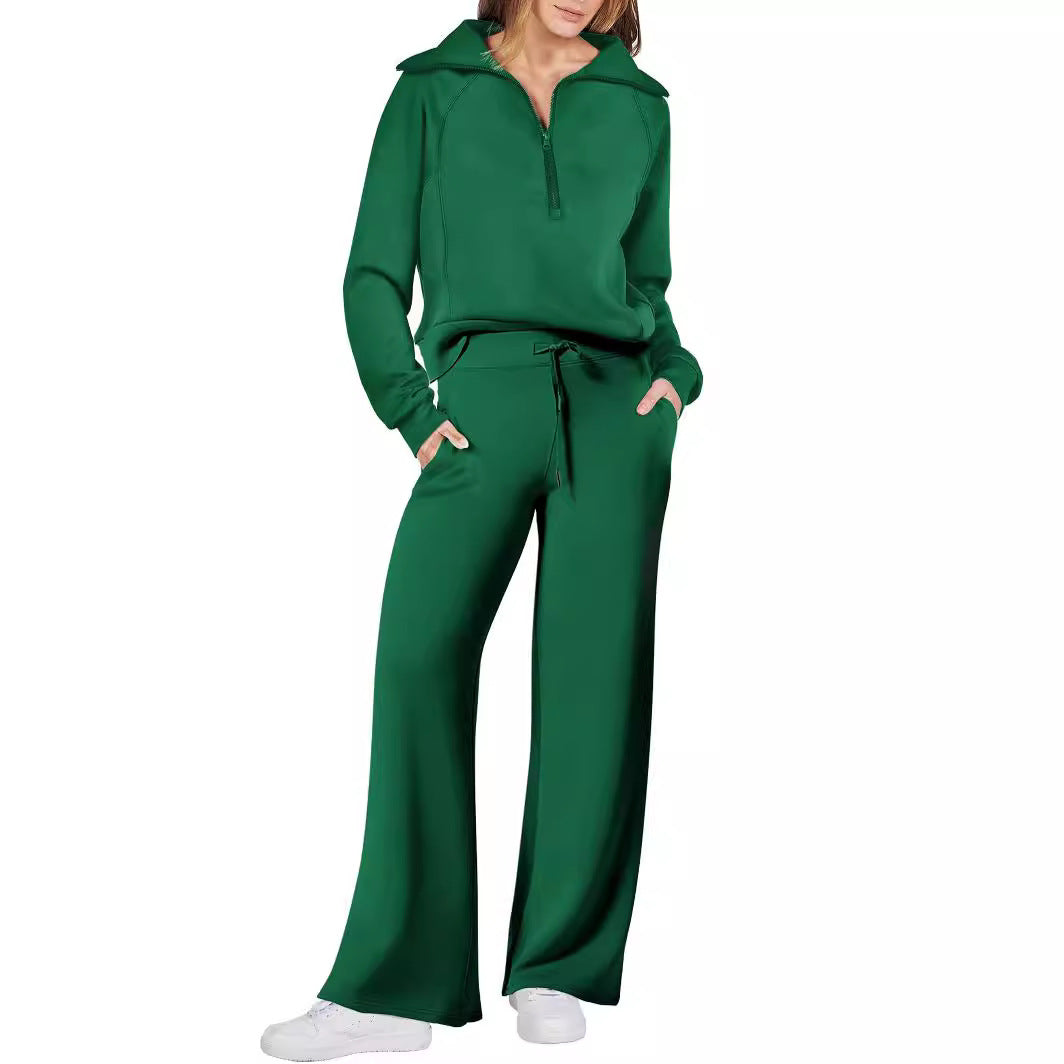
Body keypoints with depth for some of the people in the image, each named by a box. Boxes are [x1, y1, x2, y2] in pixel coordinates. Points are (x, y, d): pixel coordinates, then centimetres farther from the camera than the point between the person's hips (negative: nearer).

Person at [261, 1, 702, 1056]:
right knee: (420, 646, -18)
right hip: (485, 393, -1)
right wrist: (412, 412, -2)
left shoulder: (637, 105, 20)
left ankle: (555, 970, 2)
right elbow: (375, 274, 11)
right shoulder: (432, 90, 16)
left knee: (596, 664, -7)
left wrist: (673, 372, 6)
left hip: (614, 403, 2)